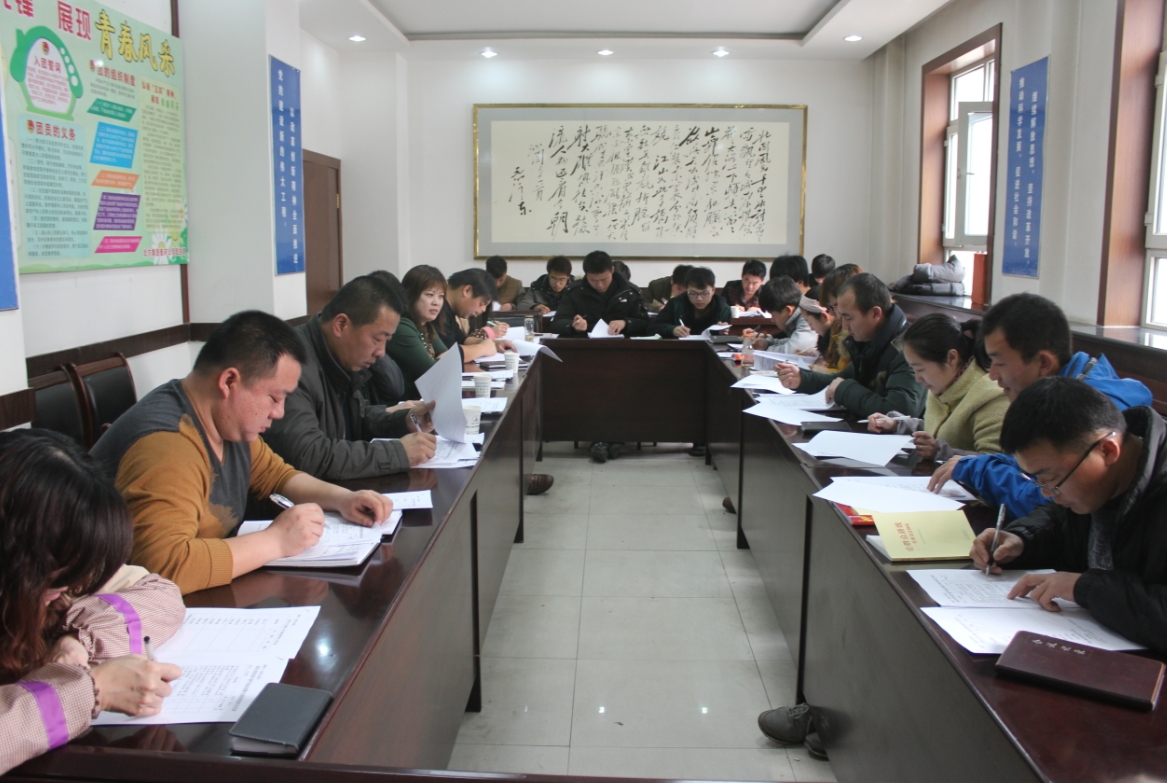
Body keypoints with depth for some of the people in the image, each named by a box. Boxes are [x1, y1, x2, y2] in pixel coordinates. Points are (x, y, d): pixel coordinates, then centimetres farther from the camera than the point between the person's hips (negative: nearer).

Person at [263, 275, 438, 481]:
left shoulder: (343, 359, 3)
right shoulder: (294, 364, -23)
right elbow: (308, 456, -31)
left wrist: (403, 421, 0)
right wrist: (398, 452, -25)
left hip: (341, 487, 8)